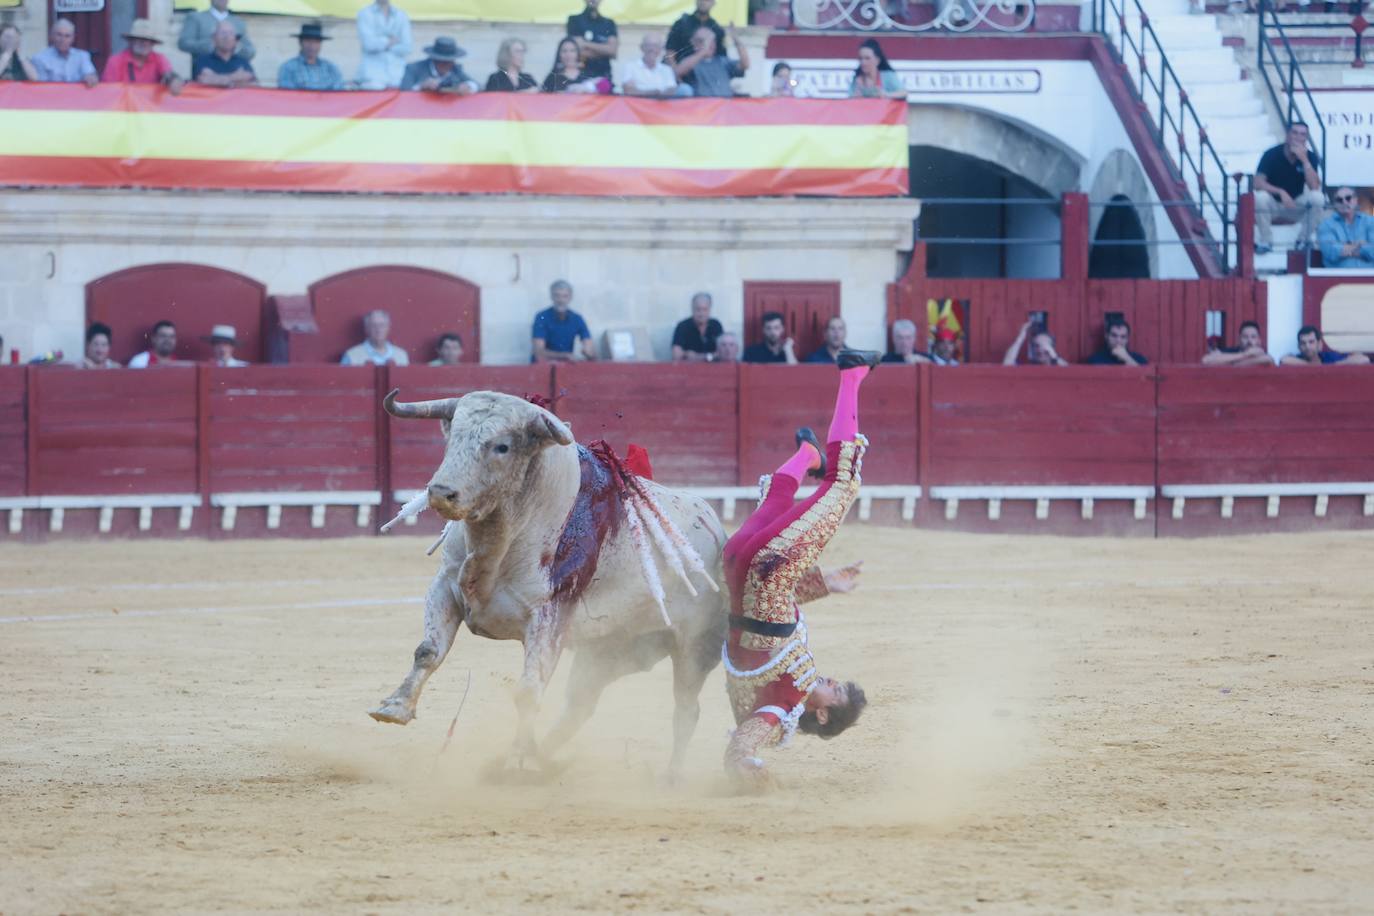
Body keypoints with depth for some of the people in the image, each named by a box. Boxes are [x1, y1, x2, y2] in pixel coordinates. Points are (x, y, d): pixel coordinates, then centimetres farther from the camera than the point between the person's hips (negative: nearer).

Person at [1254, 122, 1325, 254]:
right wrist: (1281, 192, -38)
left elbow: (1315, 187, -24)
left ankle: (1304, 239, -8)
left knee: (1318, 198, -27)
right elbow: (1258, 183, -25)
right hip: (1273, 203, -2)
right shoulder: (1272, 154, -16)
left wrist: (1304, 160, -30)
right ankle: (1266, 242, -15)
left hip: (1295, 206, 2)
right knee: (1260, 197, -35)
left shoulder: (1311, 157, -11)